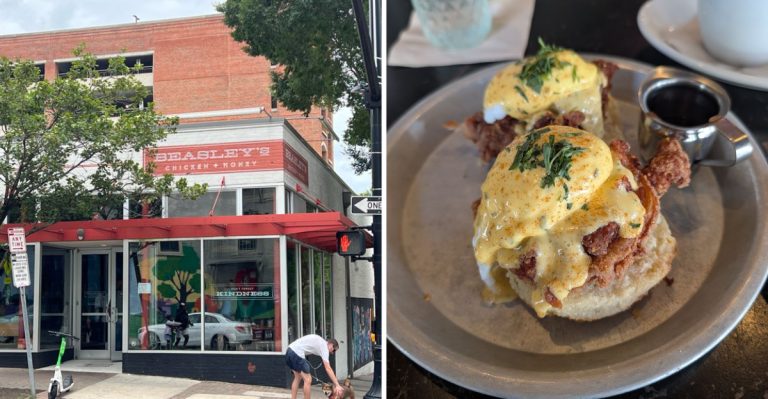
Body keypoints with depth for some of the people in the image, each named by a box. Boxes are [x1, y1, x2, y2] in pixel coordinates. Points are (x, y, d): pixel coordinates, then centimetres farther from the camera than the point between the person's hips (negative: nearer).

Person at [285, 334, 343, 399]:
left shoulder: (319, 341, 24)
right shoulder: (324, 347, -2)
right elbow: (328, 369, -9)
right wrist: (337, 385, -11)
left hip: (289, 350, 10)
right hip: (296, 353, -10)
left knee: (297, 378, 21)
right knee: (308, 380, -2)